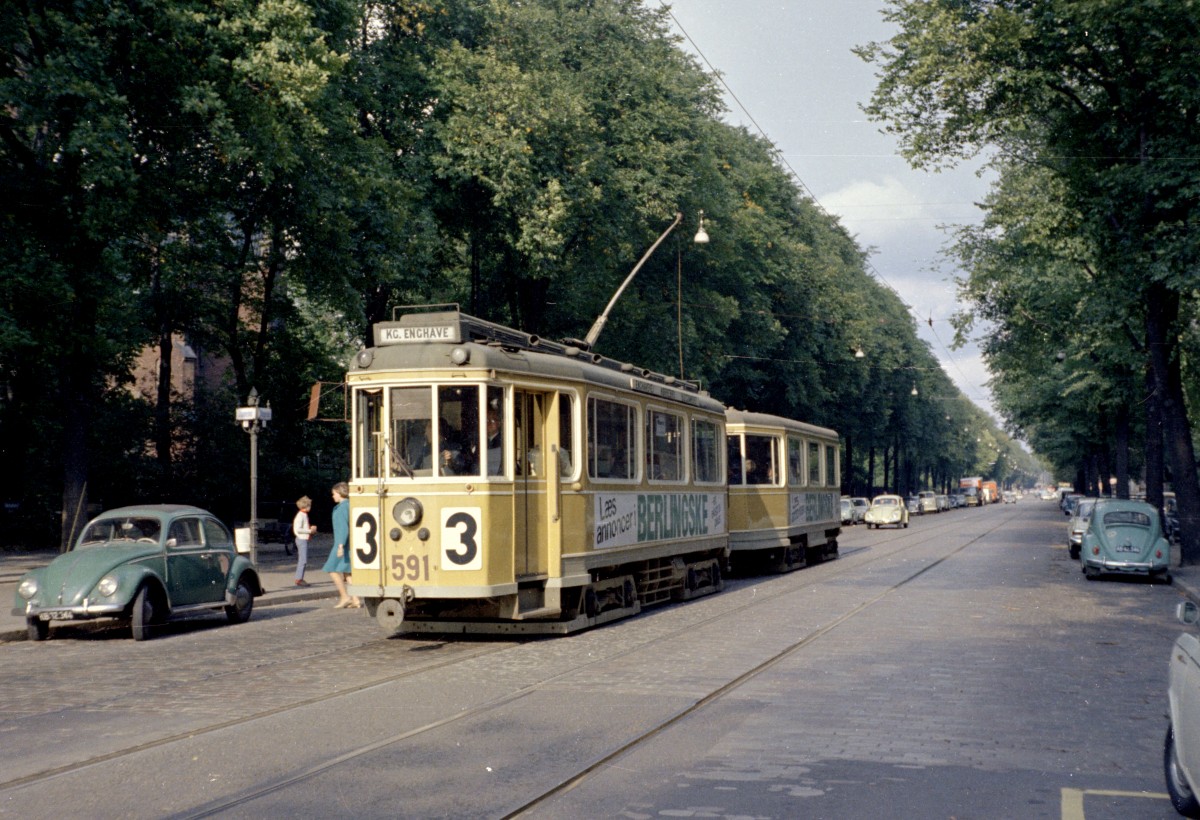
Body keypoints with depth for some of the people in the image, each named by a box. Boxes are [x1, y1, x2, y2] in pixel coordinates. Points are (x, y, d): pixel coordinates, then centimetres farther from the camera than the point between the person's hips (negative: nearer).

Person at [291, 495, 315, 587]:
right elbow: (297, 529, -22)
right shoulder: (300, 515, -16)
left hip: (304, 539, 10)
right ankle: (299, 579, -7)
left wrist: (311, 529, 7)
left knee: (301, 560, 12)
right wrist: (310, 531, -17)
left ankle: (299, 579, 16)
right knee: (303, 560, -10)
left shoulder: (304, 515, 14)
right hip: (302, 539, -10)